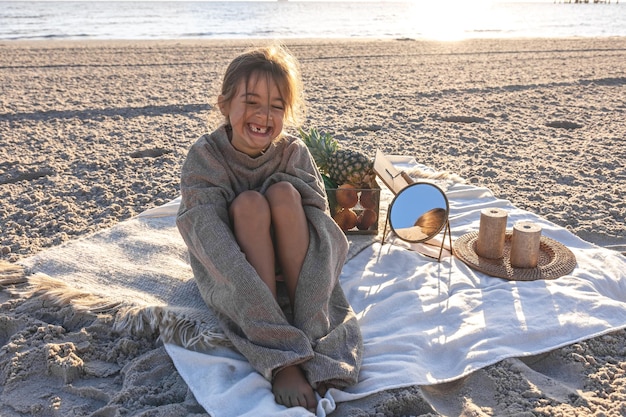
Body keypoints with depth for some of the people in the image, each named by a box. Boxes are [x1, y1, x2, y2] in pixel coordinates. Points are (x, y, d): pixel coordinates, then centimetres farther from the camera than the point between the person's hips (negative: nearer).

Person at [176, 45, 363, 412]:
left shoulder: (295, 153, -7)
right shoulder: (204, 157, -14)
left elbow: (321, 222, -12)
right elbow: (206, 236, -26)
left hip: (291, 268, 1)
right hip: (229, 272, -1)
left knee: (284, 192, -25)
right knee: (248, 203, -30)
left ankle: (310, 334, -28)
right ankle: (281, 361, -35)